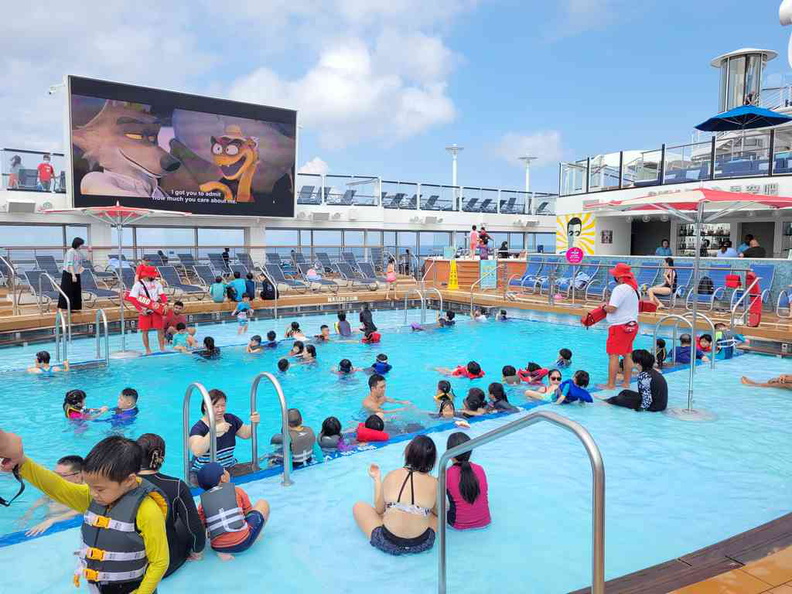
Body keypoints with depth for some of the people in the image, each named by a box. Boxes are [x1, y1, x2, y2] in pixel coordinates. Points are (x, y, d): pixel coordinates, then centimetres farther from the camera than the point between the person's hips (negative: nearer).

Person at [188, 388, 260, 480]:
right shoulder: (198, 428, -14)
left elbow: (245, 434, 13)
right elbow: (196, 452, -30)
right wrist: (214, 431, -39)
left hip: (229, 468, 4)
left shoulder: (231, 419, 2)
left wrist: (253, 423, -7)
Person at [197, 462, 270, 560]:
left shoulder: (203, 501, 8)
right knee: (263, 504, 18)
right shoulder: (237, 491, 4)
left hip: (218, 547, 2)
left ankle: (222, 551, 13)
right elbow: (250, 513, 17)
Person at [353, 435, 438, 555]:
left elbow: (379, 510, 3)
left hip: (388, 544, -1)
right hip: (422, 545, 1)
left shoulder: (391, 476, -8)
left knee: (358, 506, 20)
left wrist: (377, 479, 14)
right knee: (437, 511, 30)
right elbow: (438, 512, 7)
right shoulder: (434, 483, -9)